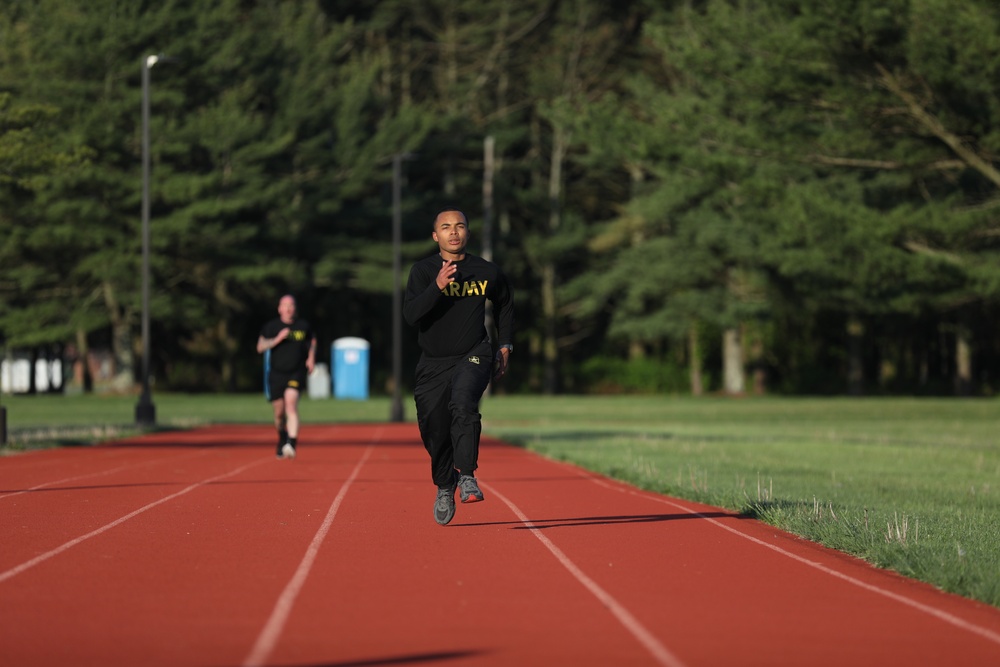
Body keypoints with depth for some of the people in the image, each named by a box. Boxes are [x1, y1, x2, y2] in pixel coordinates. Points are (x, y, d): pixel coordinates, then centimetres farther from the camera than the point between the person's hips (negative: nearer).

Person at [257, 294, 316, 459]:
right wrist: (277, 339, -20)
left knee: (291, 402, -24)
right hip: (276, 373, 1)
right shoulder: (272, 326, 0)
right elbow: (260, 347, -7)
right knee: (279, 412, 7)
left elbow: (312, 341, 24)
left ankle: (291, 444, -32)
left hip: (297, 373, -1)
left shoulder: (303, 326, 4)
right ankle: (282, 440, 36)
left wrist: (311, 358, 8)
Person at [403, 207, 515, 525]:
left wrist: (504, 346, 14)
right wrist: (437, 287, -32)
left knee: (463, 403, -32)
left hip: (474, 356, -1)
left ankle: (467, 476, -30)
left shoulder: (487, 272, 0)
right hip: (433, 364, 1)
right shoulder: (423, 270, -5)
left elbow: (505, 305, 21)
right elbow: (411, 314, -20)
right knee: (434, 433, 6)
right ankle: (445, 488, 33)